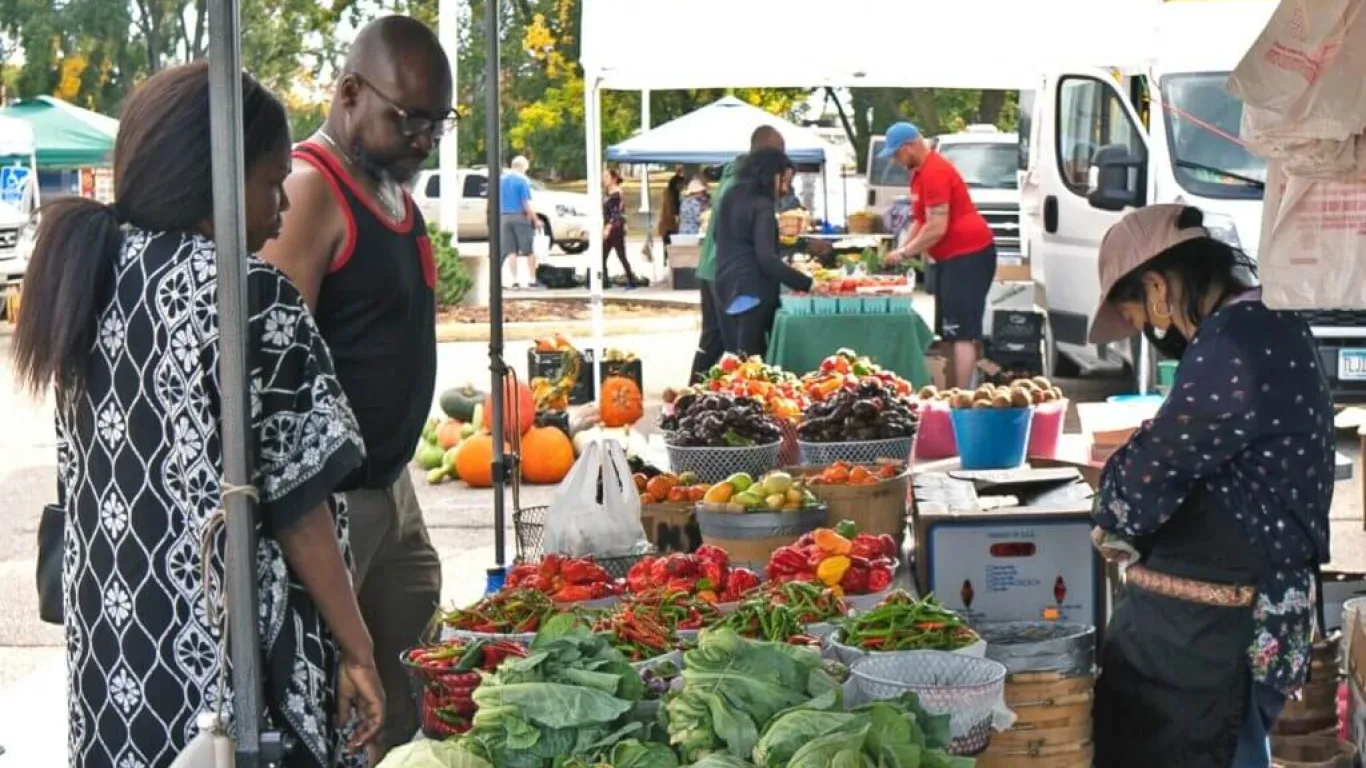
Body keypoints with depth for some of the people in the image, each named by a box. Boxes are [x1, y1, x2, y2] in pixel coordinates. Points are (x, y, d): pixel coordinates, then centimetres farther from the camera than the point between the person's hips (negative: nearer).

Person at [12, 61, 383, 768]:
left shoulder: (91, 279, 5)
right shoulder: (252, 297, -16)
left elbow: (85, 480, 11)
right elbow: (296, 503, -14)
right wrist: (356, 648, -6)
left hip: (108, 641, 7)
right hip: (227, 659, -7)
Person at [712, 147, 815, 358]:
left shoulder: (731, 199, 13)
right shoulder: (761, 207, -13)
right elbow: (767, 258, -23)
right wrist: (806, 283, -24)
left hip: (730, 286, 9)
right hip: (753, 290, -9)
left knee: (743, 355, 11)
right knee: (751, 356, -9)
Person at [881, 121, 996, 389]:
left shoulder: (934, 172, -18)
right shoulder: (921, 171, 15)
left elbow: (937, 228, -22)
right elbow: (921, 221, 22)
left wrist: (904, 254, -13)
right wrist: (903, 249, 10)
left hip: (968, 254, -11)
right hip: (953, 256, 11)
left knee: (962, 333, -14)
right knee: (951, 332, 12)